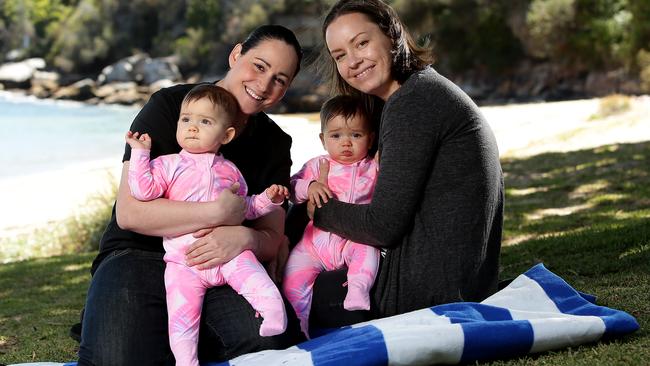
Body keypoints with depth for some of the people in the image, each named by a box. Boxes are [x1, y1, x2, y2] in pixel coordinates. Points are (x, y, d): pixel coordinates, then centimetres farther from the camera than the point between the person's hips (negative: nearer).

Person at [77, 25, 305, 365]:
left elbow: (272, 240, 6)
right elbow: (129, 212, -14)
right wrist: (220, 212, -21)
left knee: (275, 339, -29)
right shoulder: (169, 105, -5)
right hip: (139, 257, -4)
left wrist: (245, 239, -20)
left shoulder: (275, 143, 11)